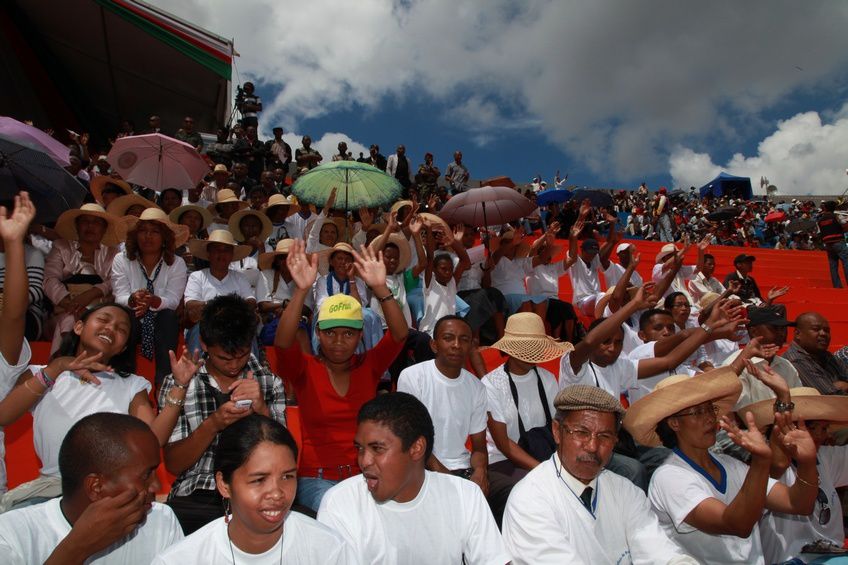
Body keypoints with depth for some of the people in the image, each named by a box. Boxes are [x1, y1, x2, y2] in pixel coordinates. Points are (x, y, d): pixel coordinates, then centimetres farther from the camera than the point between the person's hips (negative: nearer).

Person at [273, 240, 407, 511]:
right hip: (316, 478, -2)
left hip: (364, 475, 2)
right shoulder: (304, 369, -3)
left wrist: (380, 288, -31)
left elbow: (400, 334, -15)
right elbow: (283, 342, -24)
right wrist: (302, 290, -39)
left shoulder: (369, 365, 1)